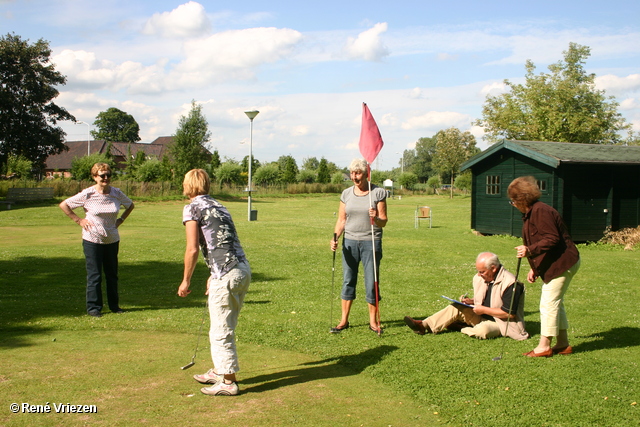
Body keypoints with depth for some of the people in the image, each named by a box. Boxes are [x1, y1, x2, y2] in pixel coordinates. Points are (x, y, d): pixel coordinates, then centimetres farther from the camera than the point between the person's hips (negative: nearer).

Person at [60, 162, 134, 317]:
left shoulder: (117, 193, -1)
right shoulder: (87, 194, -10)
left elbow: (130, 205, 19)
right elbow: (63, 205, -3)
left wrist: (121, 220, 7)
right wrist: (78, 220, -7)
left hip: (112, 240, 4)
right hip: (92, 240, -3)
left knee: (112, 274, 11)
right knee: (94, 275, -1)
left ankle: (114, 305, 21)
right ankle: (93, 307, 8)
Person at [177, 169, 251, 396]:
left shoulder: (192, 208, -2)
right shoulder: (219, 207, 22)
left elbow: (192, 249, -9)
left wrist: (186, 281, 2)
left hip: (227, 276, -8)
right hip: (243, 269, 8)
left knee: (221, 331, 3)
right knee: (225, 327, 21)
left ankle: (228, 382, 11)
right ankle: (220, 371, 34)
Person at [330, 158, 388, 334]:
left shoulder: (378, 193, -3)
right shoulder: (346, 194, 6)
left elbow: (383, 221, -3)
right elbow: (341, 220, 8)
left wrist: (375, 218, -25)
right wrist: (335, 238, -8)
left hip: (371, 242, -3)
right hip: (350, 242, 3)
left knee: (372, 282, 1)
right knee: (348, 281, 7)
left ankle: (373, 321, 14)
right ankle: (344, 320, 16)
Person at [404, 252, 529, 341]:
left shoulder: (510, 284, -24)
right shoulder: (481, 278, 3)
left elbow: (509, 313, -26)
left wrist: (484, 310, -22)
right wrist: (471, 301, -4)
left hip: (502, 324, -7)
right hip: (484, 316, 8)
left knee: (482, 331, -37)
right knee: (457, 308, -11)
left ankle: (459, 327, -6)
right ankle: (424, 325, -19)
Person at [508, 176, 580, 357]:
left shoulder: (541, 211, -19)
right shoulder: (530, 213, 15)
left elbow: (552, 239, -25)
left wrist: (530, 250, -33)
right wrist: (534, 269, 17)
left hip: (562, 264, -11)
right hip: (552, 265, 11)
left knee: (549, 303, -8)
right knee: (555, 303, 15)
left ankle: (544, 346, -1)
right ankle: (563, 344, 23)